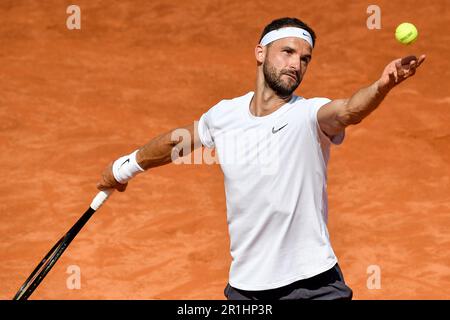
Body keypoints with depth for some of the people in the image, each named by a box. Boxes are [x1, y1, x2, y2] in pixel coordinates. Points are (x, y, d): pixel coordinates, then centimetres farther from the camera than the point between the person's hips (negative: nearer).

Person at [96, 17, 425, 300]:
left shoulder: (309, 115, -12)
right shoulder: (224, 115, 1)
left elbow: (348, 111, -35)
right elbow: (178, 141, 21)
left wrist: (382, 86, -56)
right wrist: (125, 167, 35)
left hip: (312, 283, -4)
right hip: (245, 286, 4)